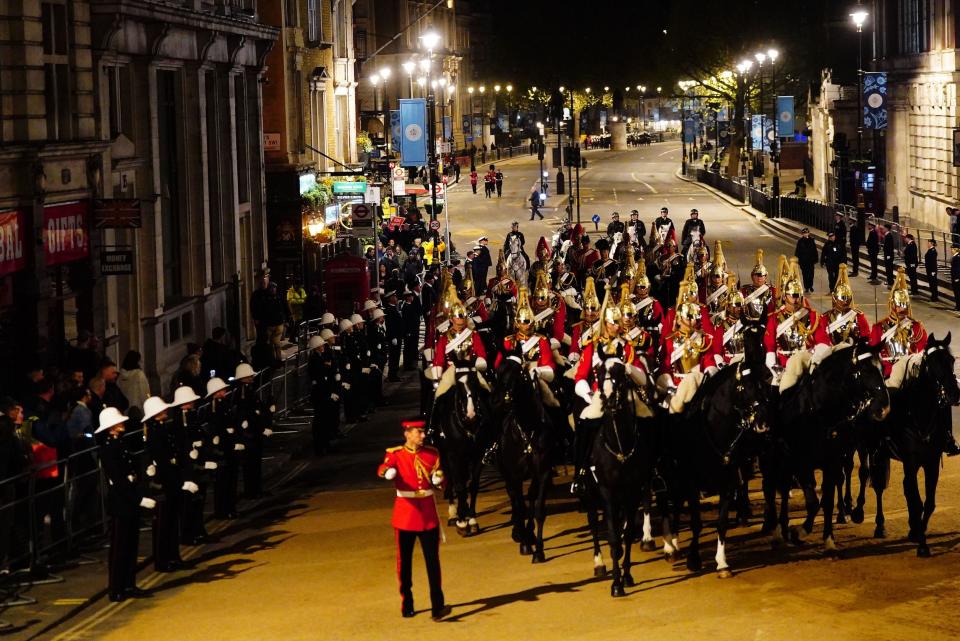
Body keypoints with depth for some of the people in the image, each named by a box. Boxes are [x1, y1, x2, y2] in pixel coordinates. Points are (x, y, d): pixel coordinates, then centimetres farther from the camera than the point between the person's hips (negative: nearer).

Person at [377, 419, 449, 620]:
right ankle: (407, 605, 20)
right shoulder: (395, 454, -4)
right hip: (405, 512, -2)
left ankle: (438, 607, -9)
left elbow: (440, 484, 9)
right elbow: (383, 469, -25)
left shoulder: (432, 454, 5)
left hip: (428, 514, 2)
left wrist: (438, 480, -16)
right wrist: (387, 472, -49)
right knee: (405, 561, 7)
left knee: (433, 560, -5)